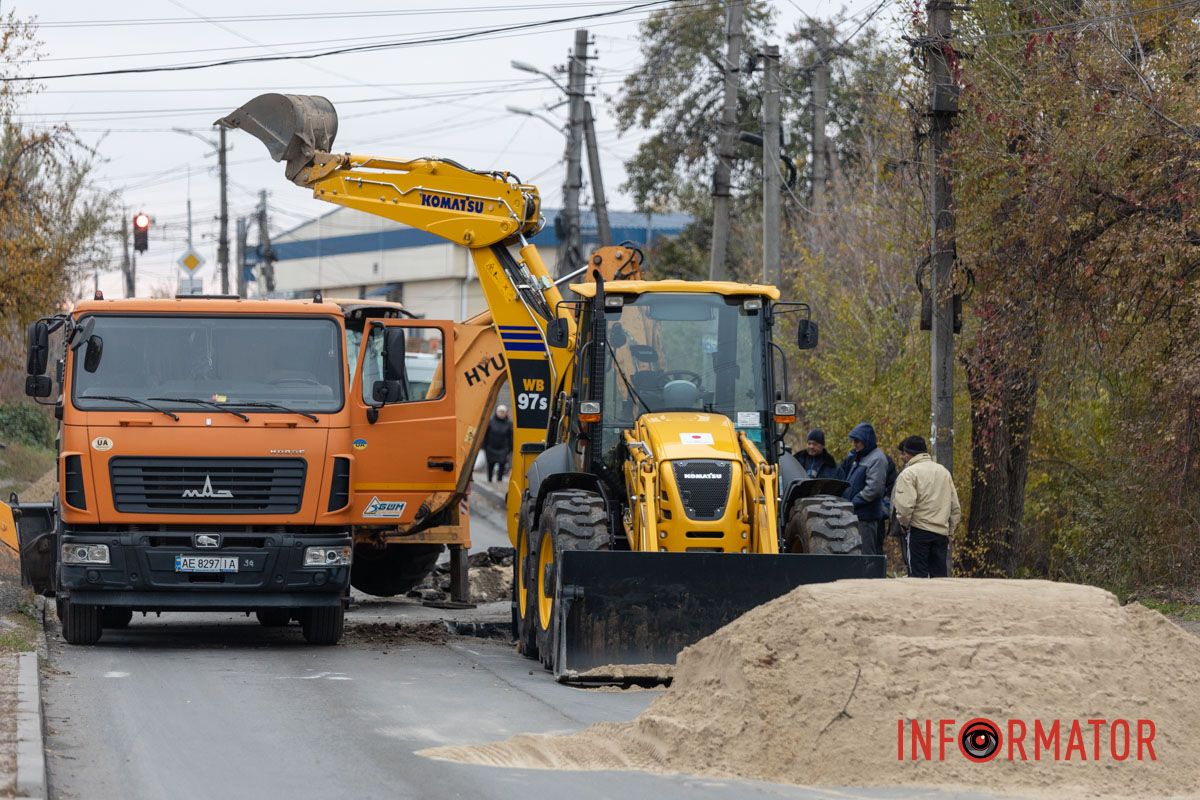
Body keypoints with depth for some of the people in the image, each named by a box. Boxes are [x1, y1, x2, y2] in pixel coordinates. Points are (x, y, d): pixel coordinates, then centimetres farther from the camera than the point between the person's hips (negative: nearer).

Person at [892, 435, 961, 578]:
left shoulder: (908, 473, -6)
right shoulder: (944, 472, 16)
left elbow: (905, 505, -17)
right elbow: (955, 508, 16)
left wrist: (904, 523, 0)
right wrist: (950, 531, 19)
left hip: (918, 531, -6)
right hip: (942, 532, 6)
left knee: (918, 576, -3)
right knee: (940, 575, 8)